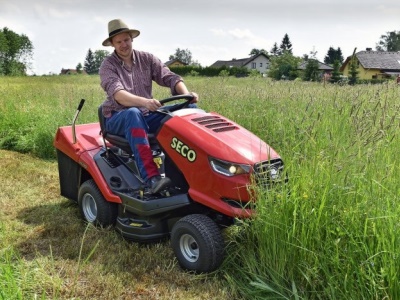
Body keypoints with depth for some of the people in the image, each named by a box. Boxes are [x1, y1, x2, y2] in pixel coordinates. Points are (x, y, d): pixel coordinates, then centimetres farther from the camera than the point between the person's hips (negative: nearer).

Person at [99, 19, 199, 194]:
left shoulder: (146, 59, 6)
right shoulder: (108, 66, -6)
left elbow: (170, 78, -6)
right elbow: (117, 94, -25)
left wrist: (186, 94, -28)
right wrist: (144, 102, -44)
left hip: (147, 114, 4)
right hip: (118, 118, -3)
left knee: (190, 109, -18)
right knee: (133, 114, -42)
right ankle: (152, 178, -50)